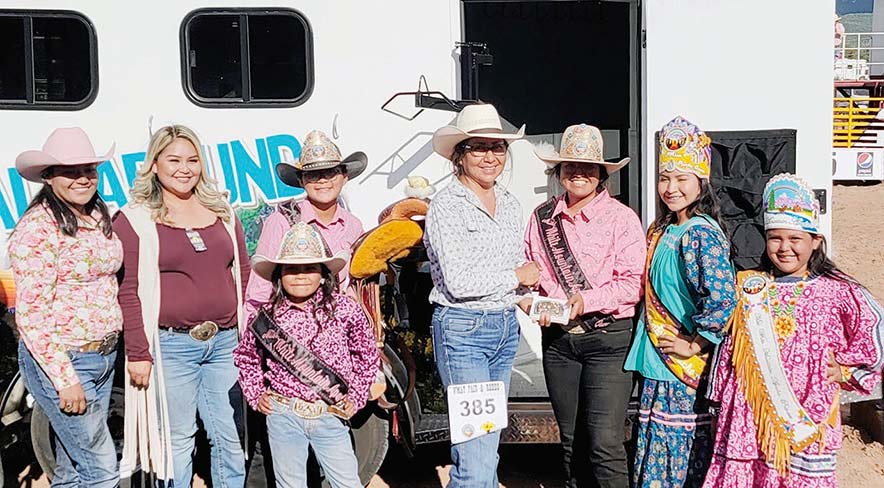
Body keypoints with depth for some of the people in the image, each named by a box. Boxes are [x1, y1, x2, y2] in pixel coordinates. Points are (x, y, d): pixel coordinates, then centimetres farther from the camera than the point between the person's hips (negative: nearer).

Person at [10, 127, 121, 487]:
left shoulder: (98, 217, 8)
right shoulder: (37, 227, -15)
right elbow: (31, 315, -17)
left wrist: (110, 346, 13)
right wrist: (65, 379, -18)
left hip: (104, 354, 7)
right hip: (59, 360, -7)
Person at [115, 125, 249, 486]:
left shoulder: (221, 210, 12)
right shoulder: (134, 219, -1)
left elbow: (243, 271, 15)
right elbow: (128, 290, -5)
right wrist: (137, 353, -9)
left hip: (226, 341, 4)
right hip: (170, 345, -3)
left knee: (231, 437, 9)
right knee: (177, 440, 7)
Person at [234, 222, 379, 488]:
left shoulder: (345, 310, -5)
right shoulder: (266, 316, -4)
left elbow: (367, 354, 8)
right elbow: (246, 357, 14)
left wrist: (356, 396, 5)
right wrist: (256, 395, 7)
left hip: (331, 416, 0)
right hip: (283, 414, 1)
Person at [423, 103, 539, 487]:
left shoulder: (509, 204, 11)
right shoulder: (446, 205, -11)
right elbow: (459, 282, -20)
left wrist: (526, 298, 0)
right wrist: (515, 277, -8)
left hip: (506, 327, 8)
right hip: (463, 329, -7)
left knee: (489, 441, 15)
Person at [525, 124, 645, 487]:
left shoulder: (621, 218, -6)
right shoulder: (542, 217, 6)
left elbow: (633, 283, -11)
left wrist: (586, 300, -22)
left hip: (608, 338, -4)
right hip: (558, 337, 4)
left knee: (604, 443, -8)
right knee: (571, 441, 14)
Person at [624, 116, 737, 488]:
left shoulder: (700, 233, -18)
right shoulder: (662, 229, 10)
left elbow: (722, 300, -28)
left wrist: (695, 345, -18)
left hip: (685, 368, -8)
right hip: (658, 362, 9)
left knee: (681, 448, 3)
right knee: (657, 449, 15)